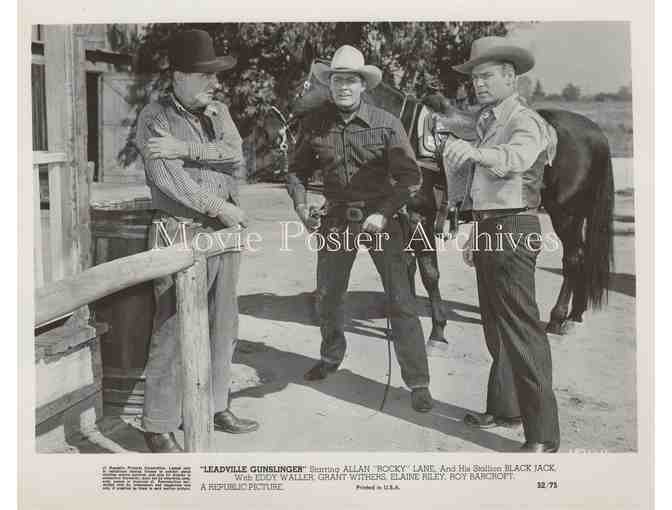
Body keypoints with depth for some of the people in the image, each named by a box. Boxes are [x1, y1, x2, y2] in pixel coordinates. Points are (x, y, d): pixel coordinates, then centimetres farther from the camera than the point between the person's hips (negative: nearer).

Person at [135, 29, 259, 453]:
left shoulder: (219, 111, 13)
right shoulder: (155, 117, -5)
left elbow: (234, 153, -5)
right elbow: (170, 180, -15)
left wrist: (184, 148, -16)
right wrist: (223, 208, -12)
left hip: (226, 232, 6)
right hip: (182, 234, -6)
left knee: (223, 326, 12)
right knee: (174, 331, -6)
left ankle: (216, 406, 27)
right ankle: (159, 427, 5)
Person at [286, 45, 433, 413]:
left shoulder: (386, 124, -9)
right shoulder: (315, 124, -1)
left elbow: (409, 176, -11)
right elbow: (297, 170, 10)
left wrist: (383, 214, -22)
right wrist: (300, 205, -7)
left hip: (379, 218, -3)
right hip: (336, 219, 3)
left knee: (400, 301, -6)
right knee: (327, 296, 15)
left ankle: (417, 382, 3)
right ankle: (331, 357, 41)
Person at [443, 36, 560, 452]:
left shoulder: (527, 122, -10)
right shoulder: (489, 123, 19)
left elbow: (515, 158, -33)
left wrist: (474, 151, -51)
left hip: (512, 230, -10)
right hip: (489, 229, 10)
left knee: (521, 329, -10)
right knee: (496, 326, 17)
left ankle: (543, 434, -4)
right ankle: (504, 408, 31)